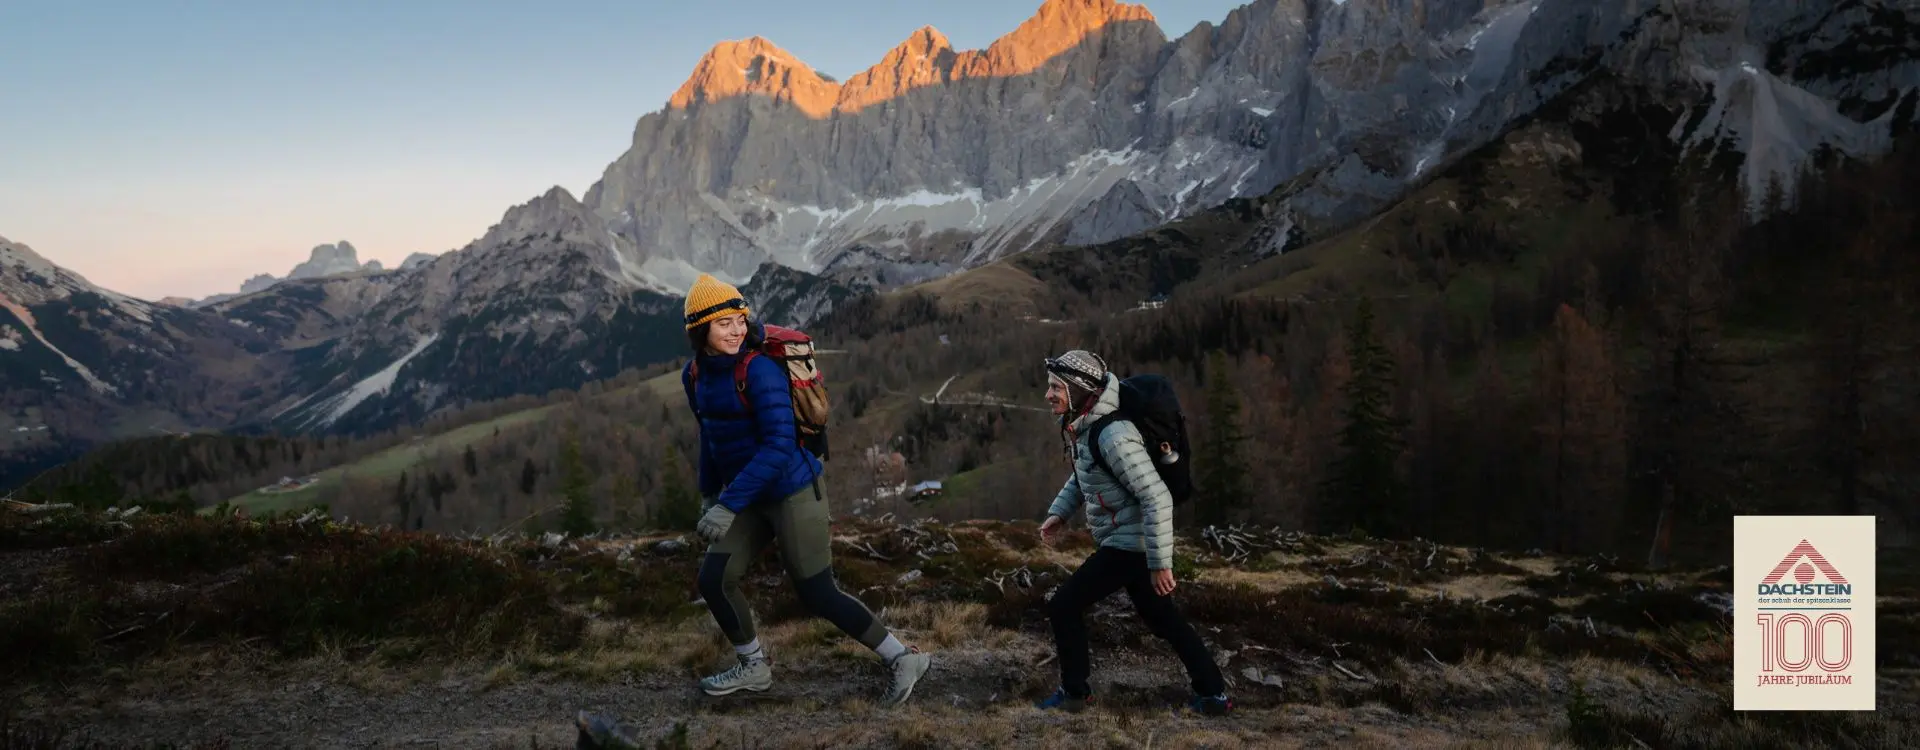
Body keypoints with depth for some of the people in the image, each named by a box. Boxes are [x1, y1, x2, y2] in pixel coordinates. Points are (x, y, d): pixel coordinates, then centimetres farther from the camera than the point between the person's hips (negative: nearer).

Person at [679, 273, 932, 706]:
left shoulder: (760, 369, -21)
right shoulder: (695, 375, 3)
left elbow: (779, 444, -26)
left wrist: (728, 505, -27)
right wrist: (708, 494, 22)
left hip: (792, 492, -7)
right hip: (752, 498, 7)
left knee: (818, 596, -2)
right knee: (713, 580, 3)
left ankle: (904, 660, 13)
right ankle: (755, 668, 25)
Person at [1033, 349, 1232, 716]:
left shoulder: (1113, 435, -27)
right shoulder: (1082, 426, 2)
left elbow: (1157, 498, -28)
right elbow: (1081, 474, 22)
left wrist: (1160, 562, -25)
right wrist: (1059, 512, 10)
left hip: (1130, 544, -9)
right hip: (1127, 540, 9)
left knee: (1063, 606, -3)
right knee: (1162, 618, 19)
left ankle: (1074, 692, 13)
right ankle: (1214, 694, 28)